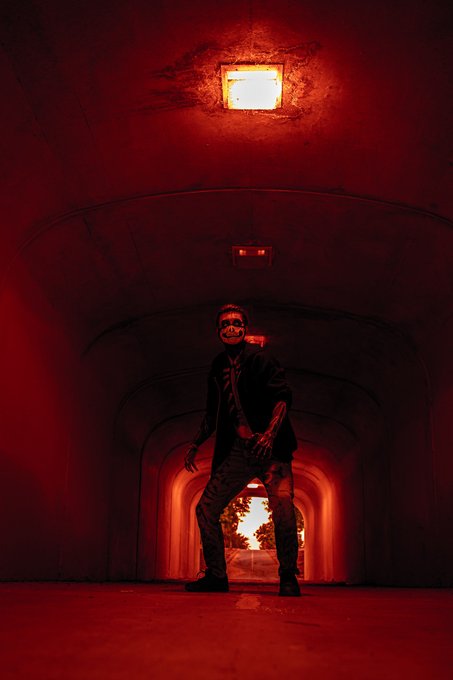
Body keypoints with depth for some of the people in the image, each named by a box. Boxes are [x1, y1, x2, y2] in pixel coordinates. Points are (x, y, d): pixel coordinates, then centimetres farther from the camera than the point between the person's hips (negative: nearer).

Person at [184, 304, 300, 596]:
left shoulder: (260, 358, -1)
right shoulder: (218, 367, 16)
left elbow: (283, 396, -11)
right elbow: (213, 414, 25)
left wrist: (270, 434, -25)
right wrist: (195, 445, 19)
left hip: (268, 449, -6)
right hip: (235, 453, 6)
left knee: (282, 504, -22)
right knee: (206, 508, 1)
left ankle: (288, 577, -5)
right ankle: (216, 575, 13)